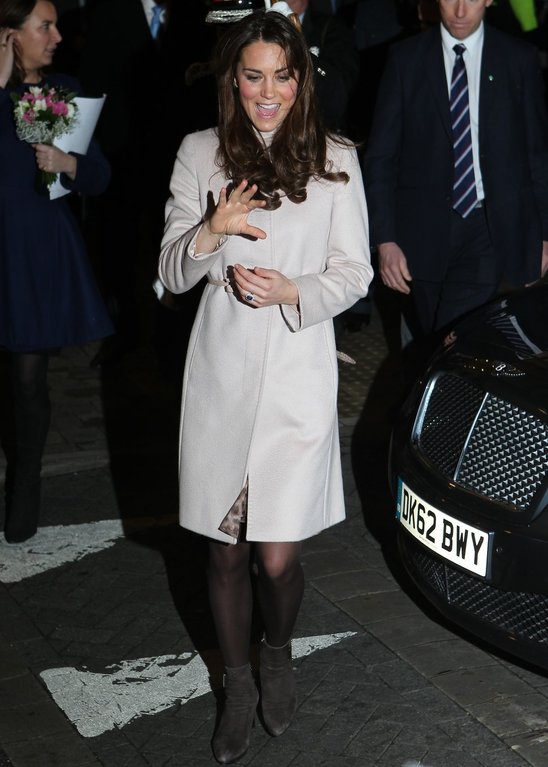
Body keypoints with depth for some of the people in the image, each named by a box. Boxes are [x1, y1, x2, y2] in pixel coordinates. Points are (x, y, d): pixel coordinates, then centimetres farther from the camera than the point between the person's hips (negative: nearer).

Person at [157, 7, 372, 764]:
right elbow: (172, 273, 4)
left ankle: (278, 654, 31)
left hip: (299, 375, -1)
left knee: (278, 558, -3)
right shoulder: (200, 155, 3)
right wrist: (211, 232, -17)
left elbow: (354, 273, 4)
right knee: (226, 553, 10)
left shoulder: (336, 160, 1)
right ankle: (238, 684, 33)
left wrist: (294, 293, -15)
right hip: (222, 373, 1)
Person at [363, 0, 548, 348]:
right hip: (426, 230, 2)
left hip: (494, 229, -1)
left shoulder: (520, 59, 3)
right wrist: (385, 239, -6)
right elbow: (381, 156, 2)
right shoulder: (406, 58, 3)